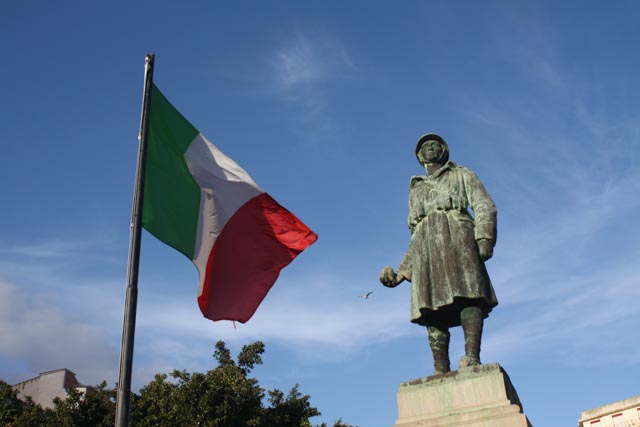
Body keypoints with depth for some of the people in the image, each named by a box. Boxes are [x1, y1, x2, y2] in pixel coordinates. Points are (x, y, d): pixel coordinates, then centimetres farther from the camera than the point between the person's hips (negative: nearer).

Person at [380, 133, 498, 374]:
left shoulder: (461, 175, 25)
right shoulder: (416, 189, 35)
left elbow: (485, 207, 8)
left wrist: (484, 237, -12)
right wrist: (403, 272, 22)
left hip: (456, 235, -3)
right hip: (424, 244, 3)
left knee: (468, 295, -24)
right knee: (432, 310, -12)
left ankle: (472, 358, -39)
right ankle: (442, 373, -20)